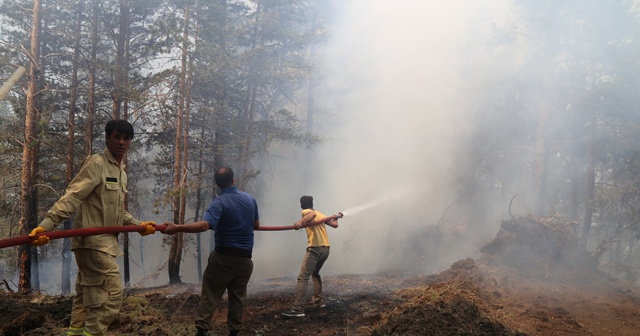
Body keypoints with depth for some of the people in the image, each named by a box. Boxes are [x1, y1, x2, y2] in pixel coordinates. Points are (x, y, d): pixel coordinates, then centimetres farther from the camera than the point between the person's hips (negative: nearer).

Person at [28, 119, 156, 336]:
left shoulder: (121, 172, 18)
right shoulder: (96, 163, -11)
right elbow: (71, 197, -22)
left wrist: (139, 225, 13)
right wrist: (46, 225, -33)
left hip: (105, 242, 9)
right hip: (93, 242, -9)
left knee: (87, 297, 14)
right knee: (112, 294, -12)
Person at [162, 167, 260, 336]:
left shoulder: (220, 202, -14)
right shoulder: (250, 199, 4)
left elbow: (205, 225, -31)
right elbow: (256, 225, 16)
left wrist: (177, 228, -35)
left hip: (223, 256, -4)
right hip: (245, 258, 4)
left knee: (210, 294, 4)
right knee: (237, 296, 13)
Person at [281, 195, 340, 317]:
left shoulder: (305, 212, 2)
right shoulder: (320, 214, 20)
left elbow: (312, 214, -22)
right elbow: (335, 225, 24)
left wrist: (300, 222, -32)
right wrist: (336, 218, 44)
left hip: (315, 249, -8)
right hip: (326, 249, 8)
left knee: (302, 278, -12)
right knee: (315, 273, 30)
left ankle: (298, 309, -22)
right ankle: (318, 299, 33)